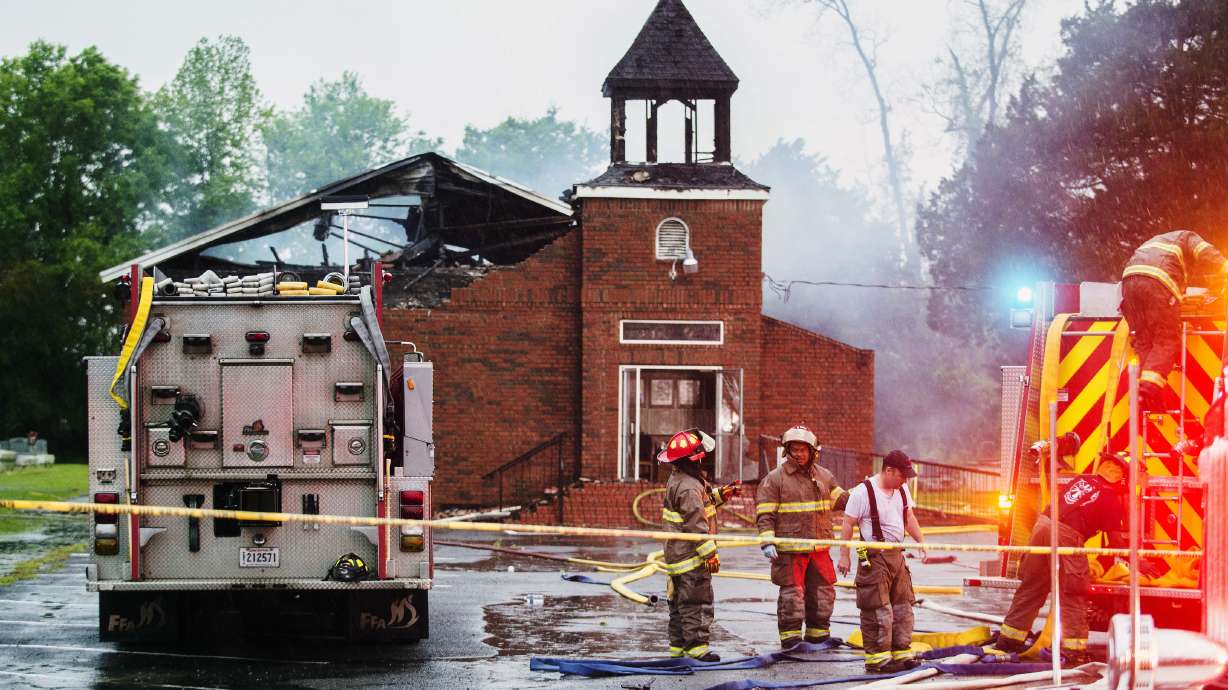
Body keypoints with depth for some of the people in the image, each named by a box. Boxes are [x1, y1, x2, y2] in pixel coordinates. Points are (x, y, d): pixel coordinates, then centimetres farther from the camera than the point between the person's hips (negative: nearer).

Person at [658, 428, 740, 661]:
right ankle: (696, 646, -7)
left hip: (677, 552, 10)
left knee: (679, 602, 15)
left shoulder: (677, 479, 10)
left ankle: (678, 645, 22)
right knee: (697, 601, -7)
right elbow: (696, 524, -23)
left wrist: (720, 494, 14)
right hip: (691, 555, -10)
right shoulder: (688, 487, -22)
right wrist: (710, 554, -19)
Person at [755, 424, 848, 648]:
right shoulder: (775, 479, -2)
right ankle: (790, 637, 4)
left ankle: (818, 634, 23)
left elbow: (841, 499, 21)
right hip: (789, 550, -5)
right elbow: (764, 514, -5)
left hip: (819, 548, 5)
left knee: (823, 592, 10)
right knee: (792, 593, -4)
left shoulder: (824, 476, 13)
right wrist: (767, 542, -15)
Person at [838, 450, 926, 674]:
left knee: (903, 605, 10)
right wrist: (844, 555, -11)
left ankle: (901, 653, 18)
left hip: (897, 554, 8)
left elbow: (909, 518, 22)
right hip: (874, 557, -8)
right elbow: (848, 524, -10)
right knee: (877, 609, -8)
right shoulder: (863, 492, -13)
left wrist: (921, 541, 12)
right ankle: (877, 658, -4)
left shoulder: (902, 490, 10)